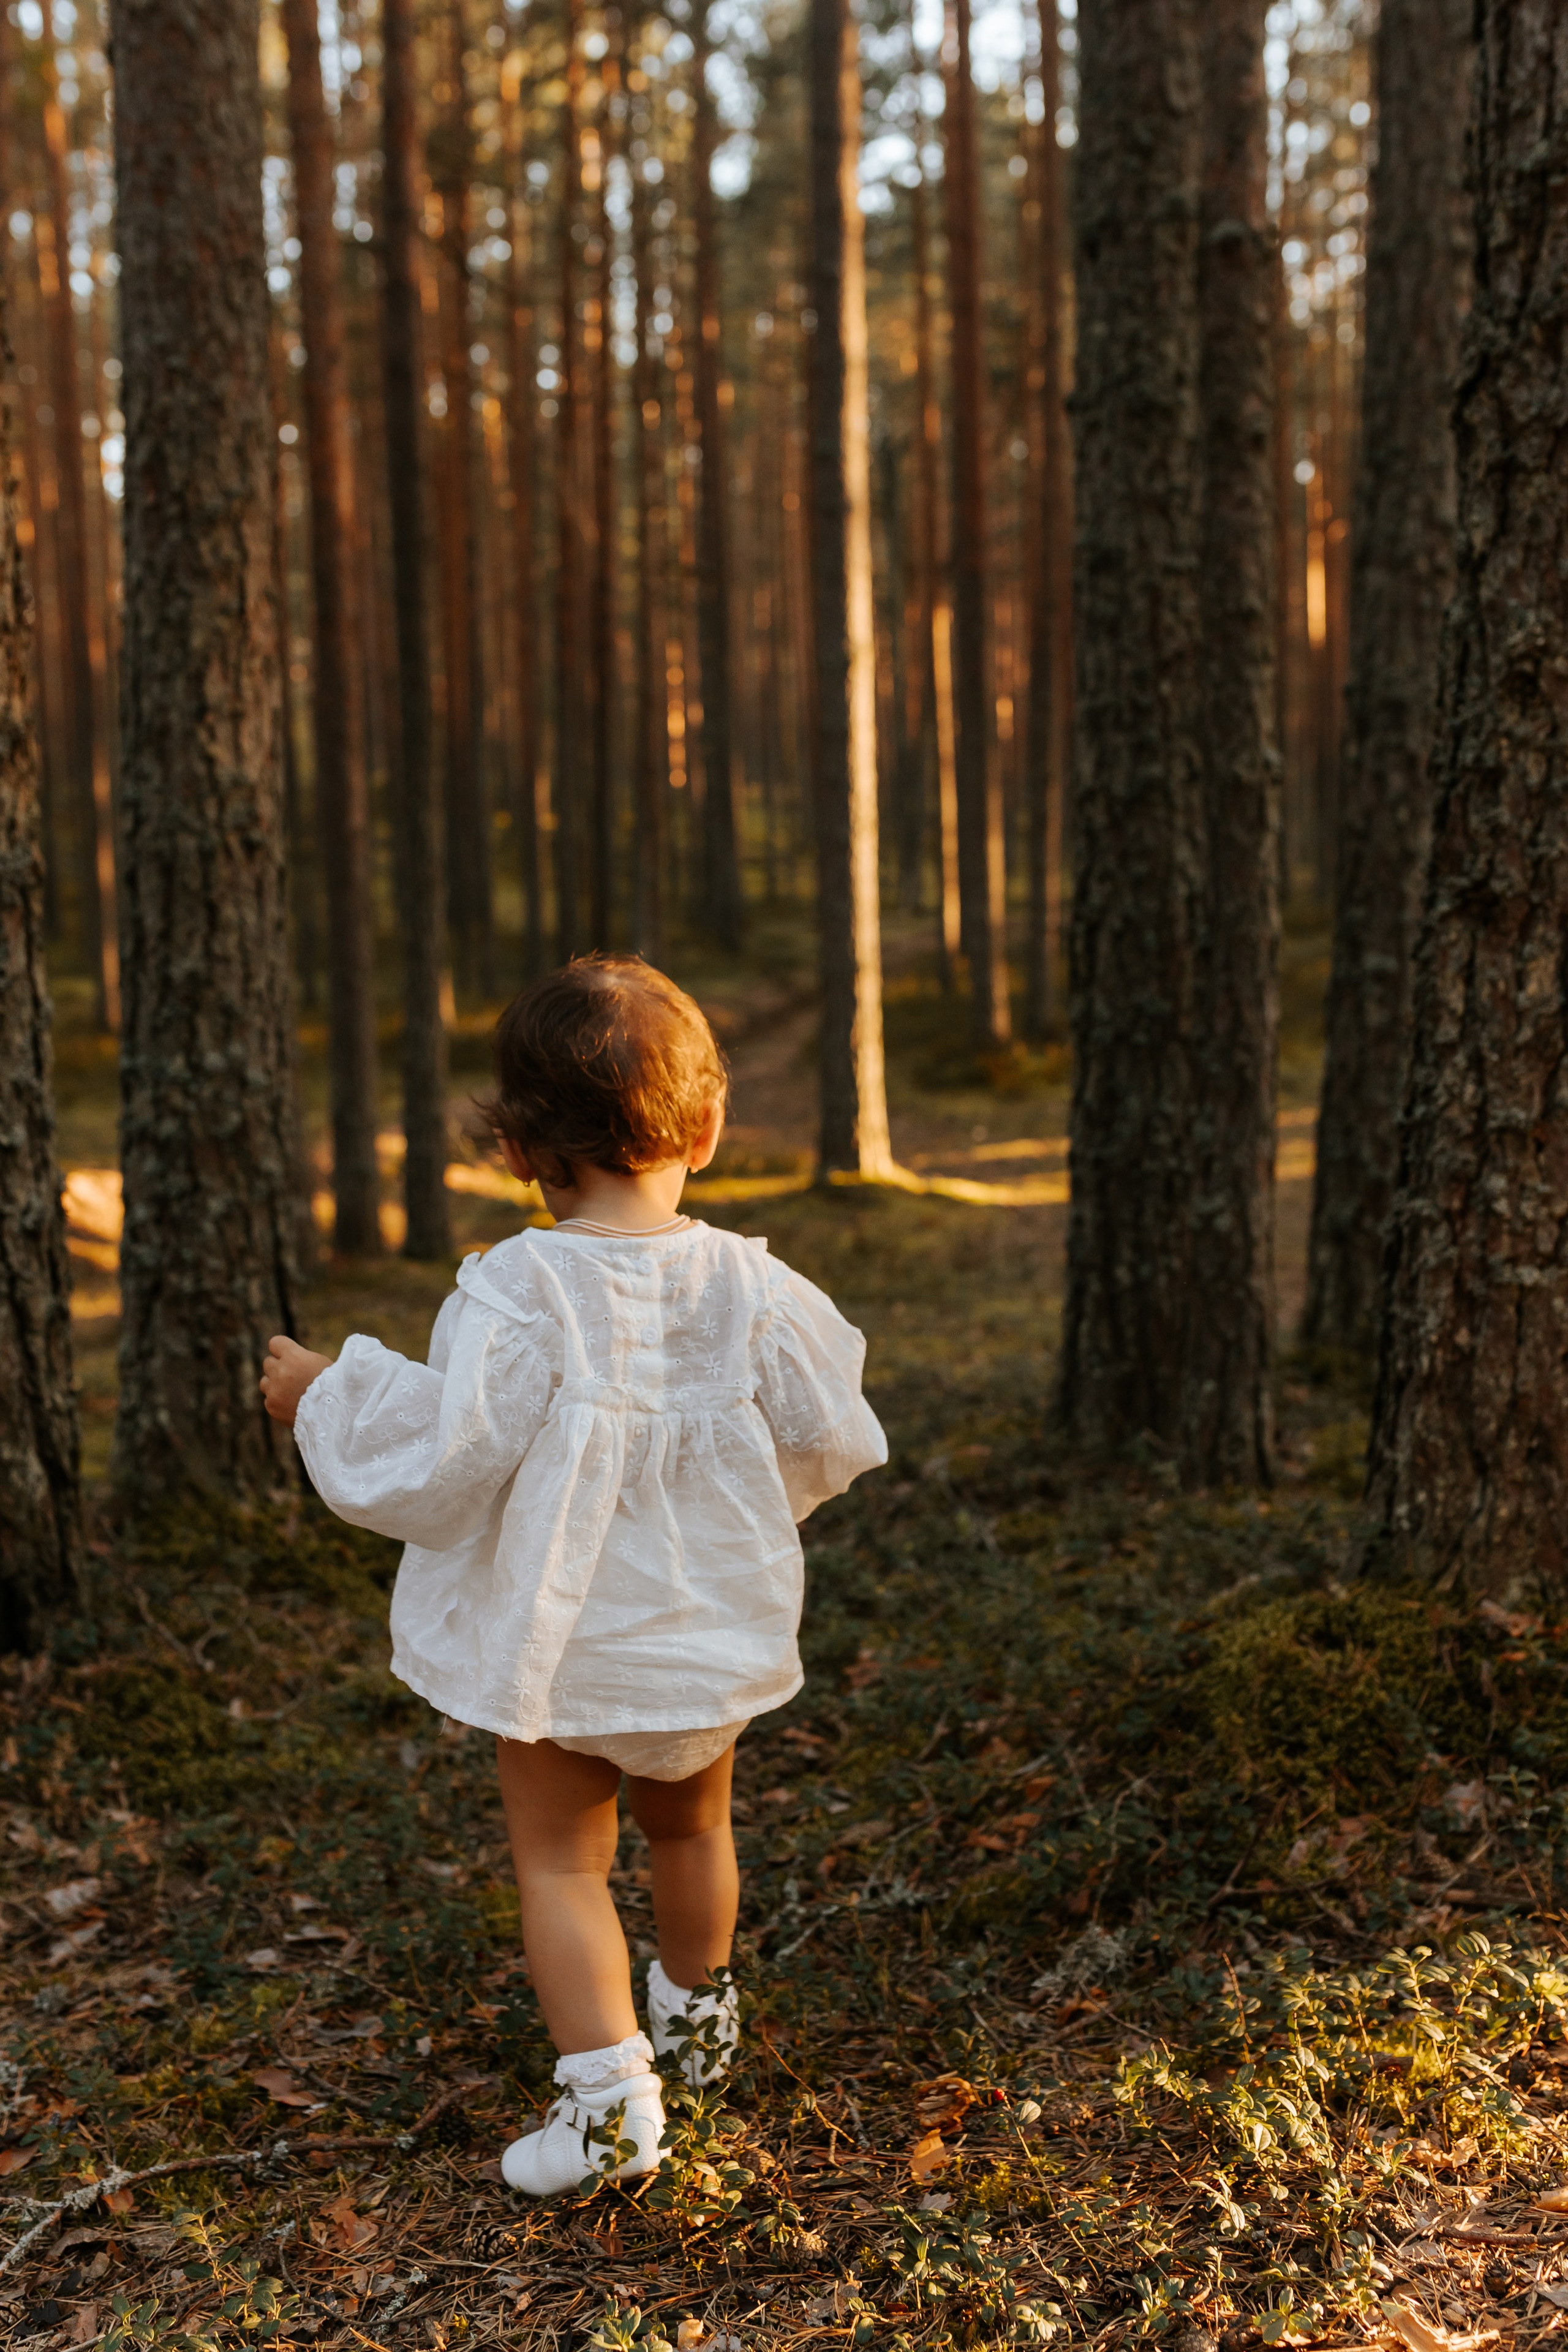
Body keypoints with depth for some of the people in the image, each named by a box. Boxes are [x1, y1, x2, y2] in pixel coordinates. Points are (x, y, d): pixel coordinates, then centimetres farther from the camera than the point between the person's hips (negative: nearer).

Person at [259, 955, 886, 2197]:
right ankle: (699, 2010, 49)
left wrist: (326, 1399, -6)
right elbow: (830, 1442, -3)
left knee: (561, 1862, 12)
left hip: (559, 1640, -4)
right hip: (713, 1631, 4)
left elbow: (436, 1465, -22)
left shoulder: (516, 1294, -23)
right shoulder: (752, 1288, -12)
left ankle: (608, 2089, 3)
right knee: (691, 1827, 27)